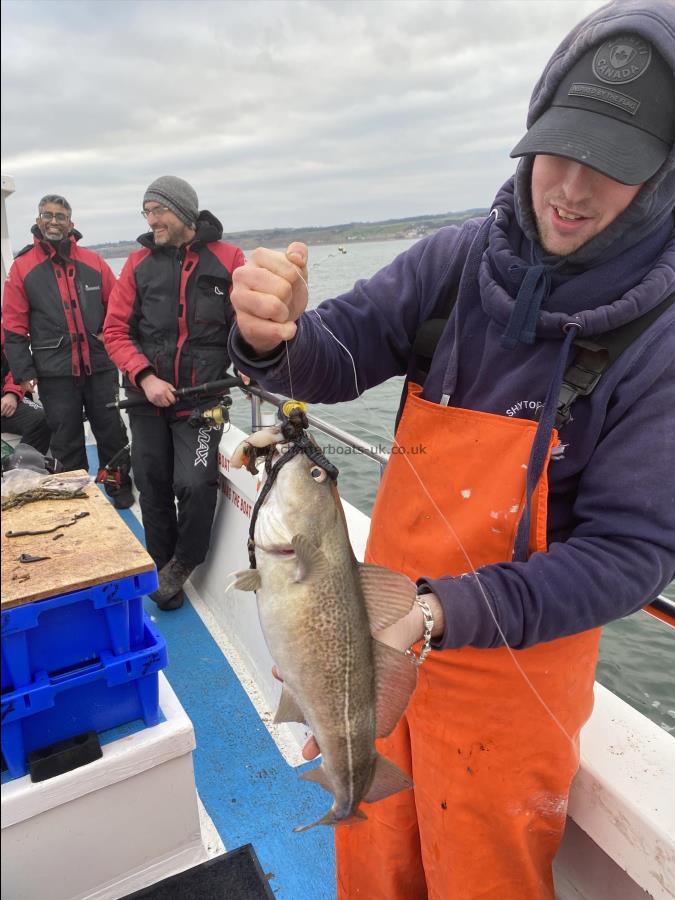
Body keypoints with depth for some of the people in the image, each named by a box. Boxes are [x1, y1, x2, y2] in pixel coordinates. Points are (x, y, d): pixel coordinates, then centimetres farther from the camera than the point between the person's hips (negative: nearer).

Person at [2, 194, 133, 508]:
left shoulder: (92, 262, 7)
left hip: (100, 367, 1)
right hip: (55, 374, -1)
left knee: (112, 433, 8)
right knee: (66, 440, 8)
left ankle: (119, 487, 24)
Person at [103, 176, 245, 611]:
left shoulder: (227, 258, 0)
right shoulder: (139, 262, 5)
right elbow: (116, 330, 2)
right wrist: (145, 377, -11)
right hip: (147, 397, 3)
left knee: (196, 484, -14)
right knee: (153, 486, 10)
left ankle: (181, 566, 14)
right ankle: (161, 568, 30)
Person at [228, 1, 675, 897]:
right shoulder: (459, 259, -8)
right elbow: (338, 360, -9)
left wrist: (449, 611, -31)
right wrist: (275, 337, -32)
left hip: (512, 665, -3)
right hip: (385, 628, 3)